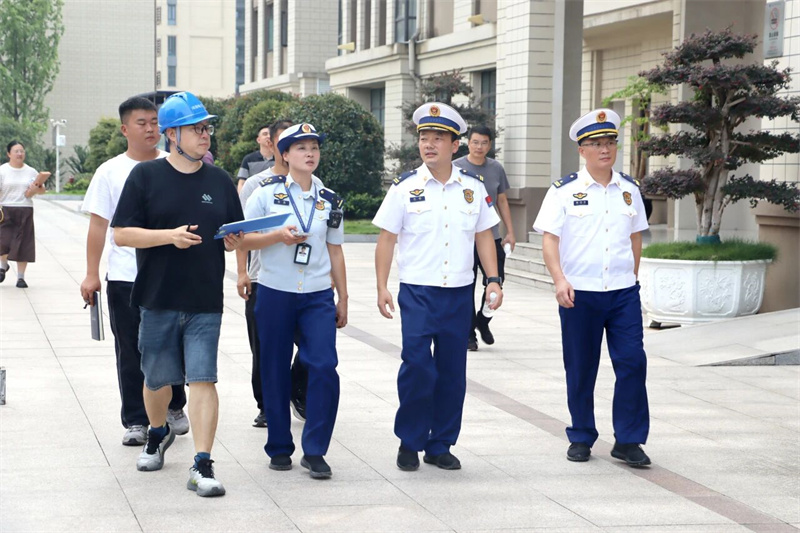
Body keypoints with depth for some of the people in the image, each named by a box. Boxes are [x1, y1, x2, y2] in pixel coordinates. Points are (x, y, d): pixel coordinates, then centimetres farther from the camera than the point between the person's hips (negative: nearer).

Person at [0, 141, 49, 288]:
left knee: (23, 244, 0)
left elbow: (42, 190, 15)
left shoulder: (31, 172, 9)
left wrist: (37, 189, -8)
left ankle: (21, 277, 8)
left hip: (25, 211, 2)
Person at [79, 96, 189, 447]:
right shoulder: (110, 172, 3)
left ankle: (174, 407, 29)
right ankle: (135, 421, 13)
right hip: (124, 276, 0)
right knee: (131, 353, 4)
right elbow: (99, 225, 2)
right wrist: (92, 274, -2)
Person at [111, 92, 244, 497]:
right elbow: (121, 234, -6)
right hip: (158, 299, -1)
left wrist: (235, 242, -8)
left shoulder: (219, 181, 9)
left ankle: (202, 466, -9)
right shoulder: (145, 176, -1)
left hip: (206, 302, 1)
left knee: (202, 380, -8)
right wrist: (171, 235, -18)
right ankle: (157, 433, 42)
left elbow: (235, 235, 17)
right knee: (157, 380, 13)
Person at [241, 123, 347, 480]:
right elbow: (243, 240, -2)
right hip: (274, 293, -1)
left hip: (318, 296, 2)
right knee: (276, 371, 4)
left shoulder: (329, 201, 9)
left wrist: (343, 298, 14)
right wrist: (278, 236, -18)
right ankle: (279, 447, 19)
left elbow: (335, 251, 14)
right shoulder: (267, 193, 0)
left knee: (324, 367, -12)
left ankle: (315, 451, -3)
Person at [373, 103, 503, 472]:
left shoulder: (473, 187, 7)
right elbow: (387, 238, 1)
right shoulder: (405, 188, 0)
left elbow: (483, 236, 13)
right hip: (417, 292, -3)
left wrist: (493, 279, 3)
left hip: (459, 292, 3)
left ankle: (440, 445, 17)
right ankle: (409, 442, 7)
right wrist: (382, 287, -5)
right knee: (417, 366, -10)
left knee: (452, 372, 6)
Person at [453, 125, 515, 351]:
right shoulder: (456, 168, -3)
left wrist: (510, 232, 12)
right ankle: (469, 334, 10)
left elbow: (502, 201, 15)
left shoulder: (496, 169, 8)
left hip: (492, 237, 3)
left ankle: (483, 321, 26)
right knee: (466, 287, 0)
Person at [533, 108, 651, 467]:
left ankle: (628, 441, 4)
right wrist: (560, 280, -19)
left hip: (623, 293, 3)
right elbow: (549, 239, -7)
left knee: (632, 362, -5)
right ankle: (581, 438, 20)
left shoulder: (629, 189, 9)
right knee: (580, 369, 6)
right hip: (578, 293, -2)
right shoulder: (564, 191, -2)